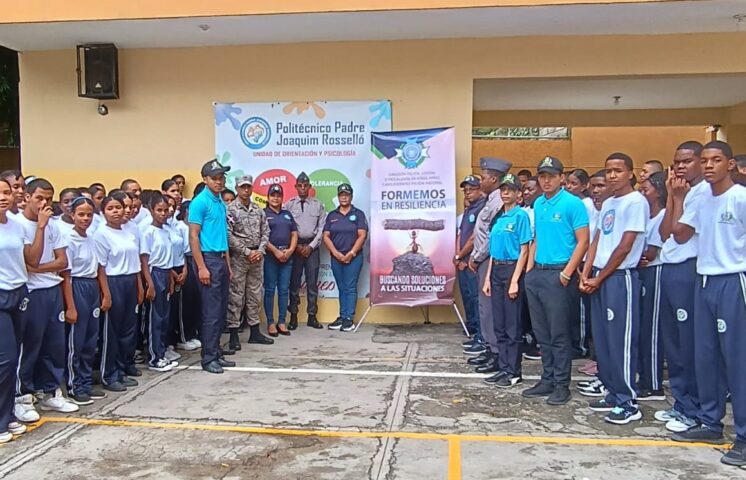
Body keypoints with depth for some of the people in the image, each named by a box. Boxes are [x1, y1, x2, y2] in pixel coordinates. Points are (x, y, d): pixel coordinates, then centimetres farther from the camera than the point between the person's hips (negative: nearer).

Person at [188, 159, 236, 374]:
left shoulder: (221, 202, 14)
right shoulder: (200, 202, -10)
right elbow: (193, 236, -14)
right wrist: (201, 267, -18)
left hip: (221, 260, 8)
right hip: (208, 259, -8)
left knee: (221, 310, 12)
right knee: (211, 312, -5)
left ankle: (216, 353, 21)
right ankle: (208, 358, 4)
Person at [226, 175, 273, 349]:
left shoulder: (259, 210, 10)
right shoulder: (230, 209, -7)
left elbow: (265, 232, 10)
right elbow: (228, 235, -14)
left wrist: (260, 251, -6)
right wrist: (247, 252, -15)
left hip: (257, 256, 6)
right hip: (238, 257, -6)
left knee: (255, 295, 11)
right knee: (236, 296, -2)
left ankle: (255, 332, 20)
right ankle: (234, 335, 5)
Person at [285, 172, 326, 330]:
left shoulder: (318, 204, 5)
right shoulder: (289, 204, 2)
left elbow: (321, 228, 3)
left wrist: (311, 246, -5)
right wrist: (295, 246, -6)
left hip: (312, 246, 1)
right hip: (294, 246, -1)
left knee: (312, 282, 4)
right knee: (294, 282, 3)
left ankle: (312, 316, 11)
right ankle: (293, 316, 10)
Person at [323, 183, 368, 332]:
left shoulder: (358, 214, 1)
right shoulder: (332, 215, 10)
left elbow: (362, 236, -6)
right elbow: (326, 236, 4)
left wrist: (351, 253, -13)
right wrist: (336, 253, -8)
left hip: (353, 257, -3)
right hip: (336, 257, 3)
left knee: (350, 287, -3)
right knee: (341, 288, 9)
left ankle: (349, 319, -2)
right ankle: (342, 317, 13)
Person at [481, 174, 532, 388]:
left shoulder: (521, 216, -8)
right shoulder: (499, 217, 13)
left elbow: (524, 251, -12)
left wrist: (515, 281, -17)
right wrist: (488, 278, 12)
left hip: (512, 269, -7)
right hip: (496, 270, 7)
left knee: (513, 325, 0)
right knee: (499, 324, 11)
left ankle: (514, 372, 9)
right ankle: (503, 368, 21)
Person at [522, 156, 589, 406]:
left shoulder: (572, 203, -8)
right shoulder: (538, 204, 12)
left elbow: (583, 241, -11)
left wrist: (567, 272, -16)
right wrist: (529, 267, 12)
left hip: (558, 275, -7)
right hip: (536, 274, 7)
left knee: (559, 333, 0)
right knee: (542, 333, 12)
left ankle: (561, 384, 11)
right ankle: (547, 380, 23)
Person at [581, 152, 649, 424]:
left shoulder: (636, 202, -8)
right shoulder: (607, 203, 16)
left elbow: (625, 247, -12)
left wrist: (600, 279, -8)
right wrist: (586, 274, 4)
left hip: (621, 277, -8)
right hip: (598, 278, 8)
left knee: (621, 341, -5)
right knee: (602, 339, 11)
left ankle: (628, 403, 3)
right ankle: (613, 393, 21)